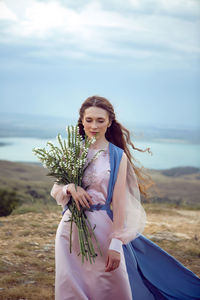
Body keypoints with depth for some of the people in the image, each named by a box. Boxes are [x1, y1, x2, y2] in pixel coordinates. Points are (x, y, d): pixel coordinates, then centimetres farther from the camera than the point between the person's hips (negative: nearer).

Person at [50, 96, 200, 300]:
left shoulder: (117, 156, -3)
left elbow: (119, 202, -6)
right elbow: (55, 189, 10)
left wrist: (116, 243, -12)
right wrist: (70, 188, -13)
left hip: (102, 228, -2)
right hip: (71, 228, 3)